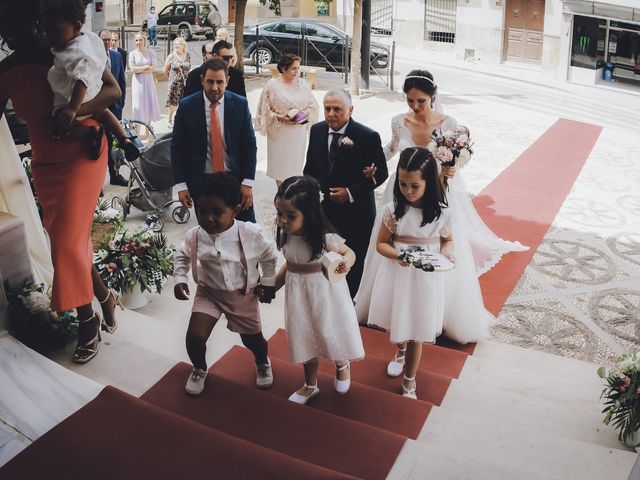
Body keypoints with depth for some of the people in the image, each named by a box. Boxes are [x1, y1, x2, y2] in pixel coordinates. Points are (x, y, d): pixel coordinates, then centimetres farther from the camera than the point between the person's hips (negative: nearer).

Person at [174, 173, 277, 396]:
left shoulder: (252, 234, -25)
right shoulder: (195, 235, -18)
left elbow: (270, 256, -4)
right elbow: (182, 255, 6)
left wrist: (268, 282, 3)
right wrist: (179, 279, -5)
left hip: (243, 296, -1)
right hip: (208, 293, 1)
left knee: (253, 339, 15)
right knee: (194, 336, -14)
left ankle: (263, 363, 53)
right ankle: (199, 370, 22)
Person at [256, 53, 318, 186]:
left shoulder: (302, 84, 1)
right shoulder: (272, 85, -7)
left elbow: (313, 105, 8)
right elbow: (264, 110, -3)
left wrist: (306, 114, -11)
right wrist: (280, 117, -17)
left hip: (299, 131, 3)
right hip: (279, 132, -3)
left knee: (296, 162, 9)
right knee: (280, 163, 3)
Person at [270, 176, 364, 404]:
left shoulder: (325, 237, -27)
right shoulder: (284, 235, -12)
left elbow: (349, 252, -11)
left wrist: (347, 261, -34)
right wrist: (273, 286, 12)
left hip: (325, 292, -4)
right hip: (298, 293, 5)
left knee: (331, 333, 14)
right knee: (305, 338, 18)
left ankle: (342, 365, 49)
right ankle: (310, 385, 40)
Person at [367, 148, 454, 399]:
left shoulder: (441, 213, -11)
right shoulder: (392, 210, -11)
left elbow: (447, 240, 7)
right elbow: (381, 244, -2)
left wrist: (446, 253, -15)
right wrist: (396, 255, -22)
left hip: (426, 278, -1)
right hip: (397, 275, 1)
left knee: (417, 332, 9)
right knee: (396, 322, 21)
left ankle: (409, 381, 30)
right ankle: (400, 351, 56)